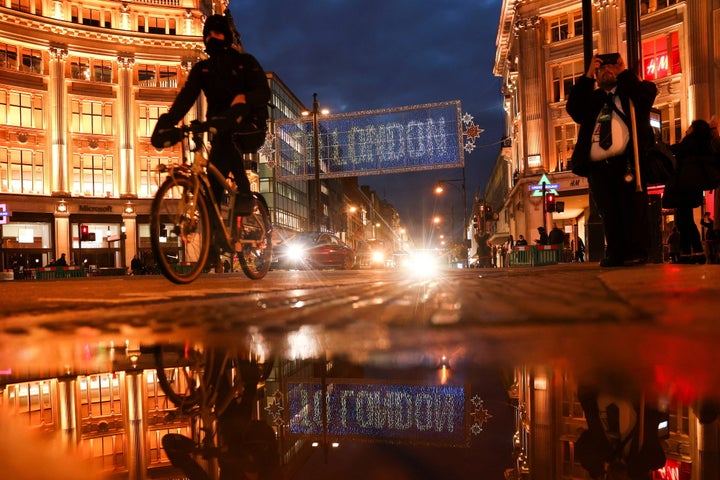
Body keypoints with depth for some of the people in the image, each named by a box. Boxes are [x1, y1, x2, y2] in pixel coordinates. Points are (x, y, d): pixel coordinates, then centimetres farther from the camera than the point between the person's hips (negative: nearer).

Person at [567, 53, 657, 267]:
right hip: (597, 167, 3)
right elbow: (574, 110, 5)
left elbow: (647, 95, -4)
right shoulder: (590, 97, 25)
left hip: (627, 162, -2)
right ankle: (615, 253, 5)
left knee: (633, 209, -5)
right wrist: (587, 76, 5)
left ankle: (636, 252, -1)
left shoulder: (633, 89, 19)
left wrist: (623, 71, 5)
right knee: (609, 213, 1)